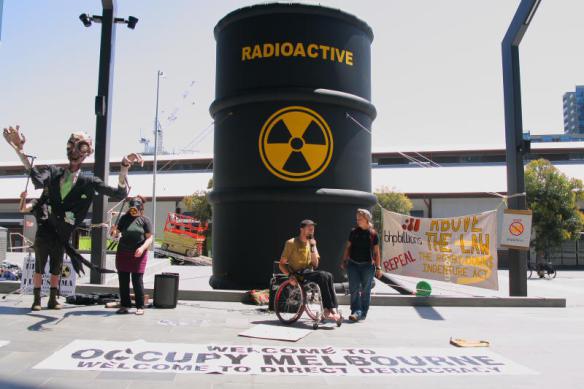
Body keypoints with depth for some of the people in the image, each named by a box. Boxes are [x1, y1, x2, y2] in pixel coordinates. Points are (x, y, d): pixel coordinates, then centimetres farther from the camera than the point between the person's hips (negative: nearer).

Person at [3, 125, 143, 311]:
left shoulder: (89, 181, -3)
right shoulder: (53, 171, -1)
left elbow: (119, 194, -15)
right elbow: (38, 180, -25)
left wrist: (124, 168, -33)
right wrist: (20, 151, -36)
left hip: (62, 234, 0)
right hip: (45, 229, 0)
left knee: (56, 268, 14)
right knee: (39, 267, 7)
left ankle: (53, 299, 28)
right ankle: (37, 299, 20)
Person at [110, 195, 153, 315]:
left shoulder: (145, 220, 0)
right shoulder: (125, 218, 7)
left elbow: (150, 238, -3)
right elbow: (117, 233, 9)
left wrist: (143, 248, -20)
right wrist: (114, 232, -14)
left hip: (138, 254, -3)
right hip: (123, 253, 3)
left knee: (137, 280, -2)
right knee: (123, 280, 6)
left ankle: (140, 307, 7)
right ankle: (124, 305, 17)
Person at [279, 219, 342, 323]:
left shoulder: (311, 243, 14)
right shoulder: (291, 243, -1)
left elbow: (315, 264, 4)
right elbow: (281, 264, -1)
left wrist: (313, 247, -5)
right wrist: (290, 275, -18)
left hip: (309, 273, 5)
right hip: (298, 274, -5)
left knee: (328, 275, -27)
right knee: (322, 275, -31)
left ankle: (331, 309, -31)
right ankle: (331, 309, -29)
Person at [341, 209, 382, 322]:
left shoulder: (373, 234, 0)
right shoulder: (353, 232, 5)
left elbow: (376, 252, 2)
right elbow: (348, 247, 12)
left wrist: (378, 267, -1)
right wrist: (344, 261, 7)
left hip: (367, 265, -2)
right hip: (353, 264, 2)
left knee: (365, 290, 6)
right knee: (354, 289, -5)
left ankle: (363, 313, 16)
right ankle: (356, 311, -4)